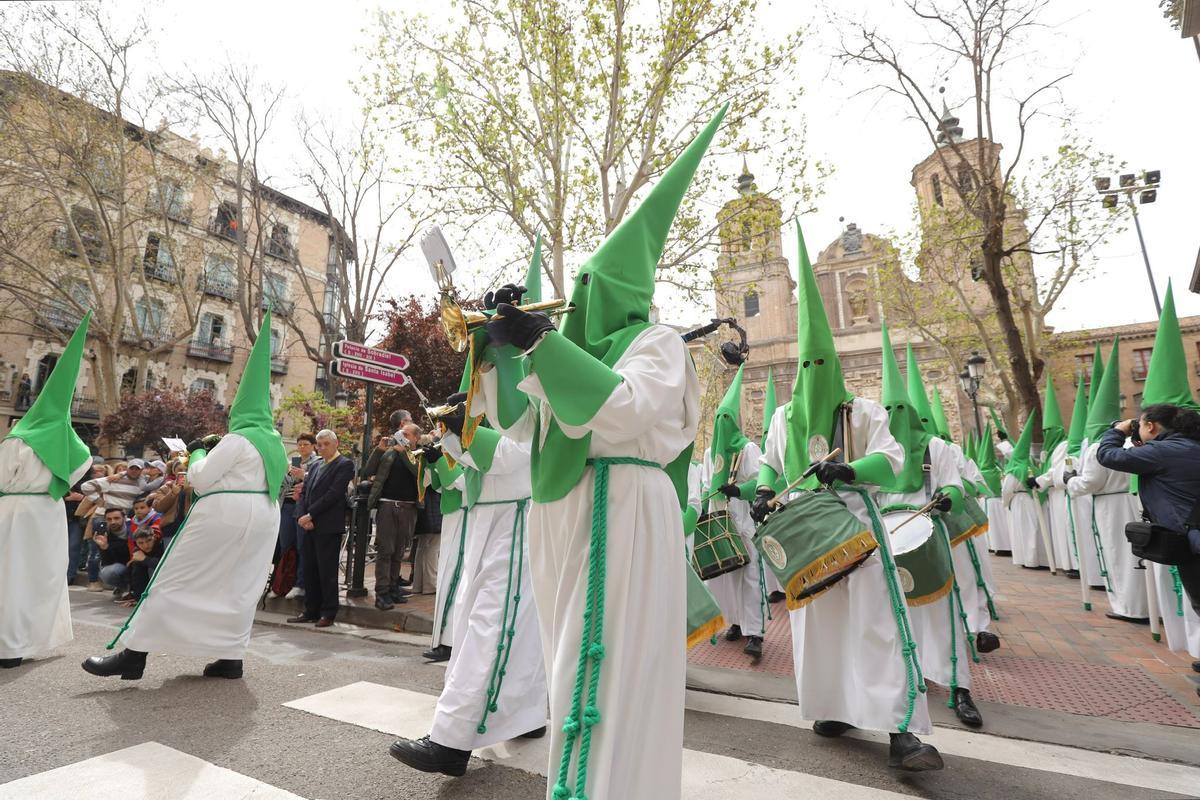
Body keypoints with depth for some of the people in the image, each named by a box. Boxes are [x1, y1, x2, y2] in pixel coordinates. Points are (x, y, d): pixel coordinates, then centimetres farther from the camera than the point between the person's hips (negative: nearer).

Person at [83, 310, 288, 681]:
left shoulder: (237, 439, -13)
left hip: (224, 515, -8)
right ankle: (232, 657, 13)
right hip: (262, 519, 8)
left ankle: (135, 654, 9)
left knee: (174, 580, 3)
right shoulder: (275, 442, 13)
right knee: (240, 587, 11)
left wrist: (198, 451, 6)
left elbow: (200, 480, -10)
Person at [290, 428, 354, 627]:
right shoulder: (317, 466, 19)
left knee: (327, 571, -2)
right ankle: (311, 610, 22)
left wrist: (310, 515, -14)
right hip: (310, 526, 7)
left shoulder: (344, 464, -5)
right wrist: (301, 516, -4)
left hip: (329, 527, -7)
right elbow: (304, 492, 12)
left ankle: (328, 613, 8)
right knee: (310, 570, 11)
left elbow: (333, 494, -14)